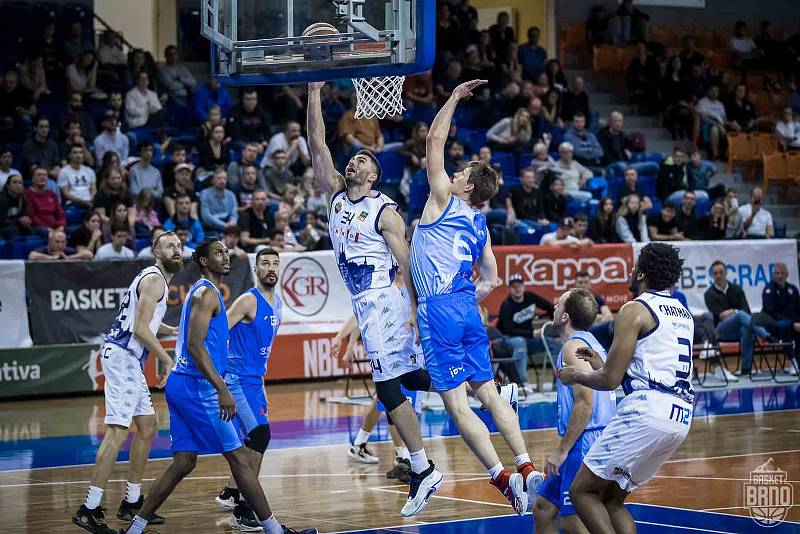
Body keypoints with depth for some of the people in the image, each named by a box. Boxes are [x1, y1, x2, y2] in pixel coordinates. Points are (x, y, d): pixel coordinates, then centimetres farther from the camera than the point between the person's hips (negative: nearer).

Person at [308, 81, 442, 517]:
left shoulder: (385, 212, -6)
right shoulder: (335, 194, 12)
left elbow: (407, 264, -9)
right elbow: (317, 145, 7)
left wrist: (414, 309, -18)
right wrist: (314, 94, 1)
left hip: (382, 300, -7)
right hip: (363, 302, 7)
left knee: (389, 387, -11)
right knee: (409, 375, 10)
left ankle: (422, 471, -9)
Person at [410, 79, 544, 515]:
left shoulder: (444, 199, -2)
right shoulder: (479, 225, 16)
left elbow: (435, 139, 2)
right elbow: (491, 280, 21)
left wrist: (455, 97, 8)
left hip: (439, 310, -7)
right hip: (467, 308, 8)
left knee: (456, 404, -8)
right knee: (488, 393, 11)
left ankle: (502, 477, -17)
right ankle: (526, 468, 4)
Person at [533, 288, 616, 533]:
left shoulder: (574, 346, -13)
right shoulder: (592, 344, 18)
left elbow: (584, 404, -22)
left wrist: (562, 451, -18)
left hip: (584, 445, -10)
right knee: (544, 506, 16)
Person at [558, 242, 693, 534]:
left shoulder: (635, 310, -4)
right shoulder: (683, 313, 21)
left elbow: (610, 380, -7)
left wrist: (576, 376, 13)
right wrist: (604, 365, 32)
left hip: (647, 411, -8)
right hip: (680, 418, 9)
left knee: (582, 491, 1)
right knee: (612, 498, 19)